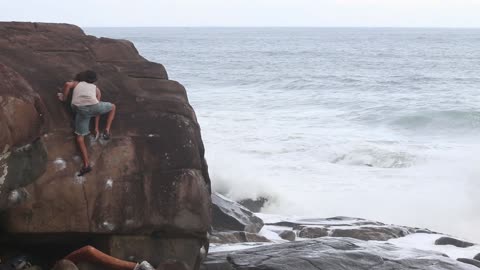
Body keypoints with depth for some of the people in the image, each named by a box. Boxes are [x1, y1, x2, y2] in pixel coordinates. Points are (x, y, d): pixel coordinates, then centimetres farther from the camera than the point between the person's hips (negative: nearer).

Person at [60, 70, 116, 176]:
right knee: (112, 107, 30)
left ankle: (86, 164, -1)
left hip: (80, 110, 0)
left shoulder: (76, 83, 30)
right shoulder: (96, 89, 31)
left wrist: (64, 98, 23)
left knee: (80, 137, 10)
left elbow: (67, 84, 6)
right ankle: (107, 131, 18)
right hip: (93, 106, 0)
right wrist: (96, 127, 29)